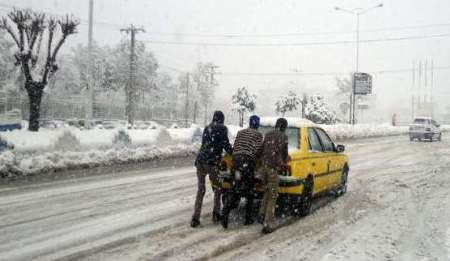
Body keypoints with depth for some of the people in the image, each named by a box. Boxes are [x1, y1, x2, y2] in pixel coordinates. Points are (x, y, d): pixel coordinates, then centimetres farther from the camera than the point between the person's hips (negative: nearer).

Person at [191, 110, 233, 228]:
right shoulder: (222, 128, 0)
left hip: (200, 160, 5)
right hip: (212, 162, -5)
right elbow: (225, 144, -4)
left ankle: (195, 218, 3)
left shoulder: (207, 128, 18)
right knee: (217, 189, 14)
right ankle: (216, 214, 15)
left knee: (200, 190, 10)